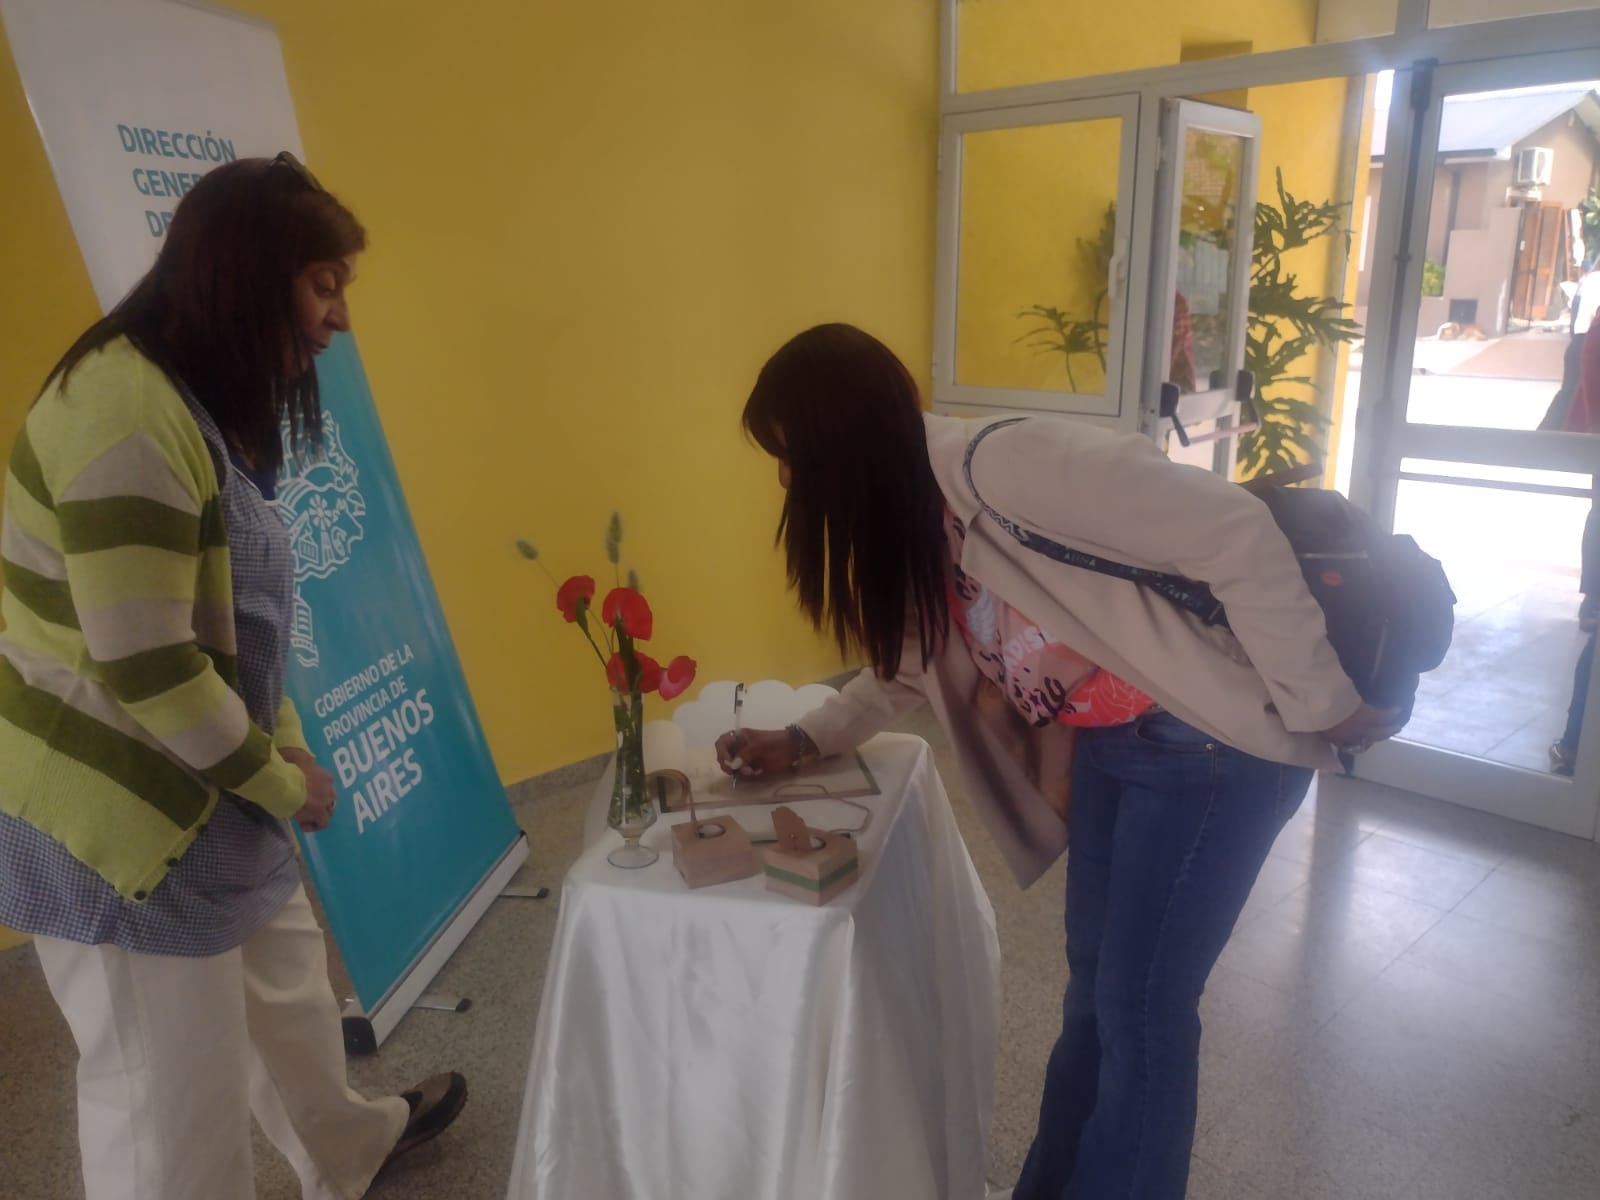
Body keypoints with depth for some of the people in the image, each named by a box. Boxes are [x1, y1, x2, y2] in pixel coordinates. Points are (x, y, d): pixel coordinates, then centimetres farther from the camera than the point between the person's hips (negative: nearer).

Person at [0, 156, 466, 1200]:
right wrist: (281, 782, -13)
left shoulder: (206, 401, 9)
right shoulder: (128, 409, -25)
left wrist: (289, 752, 6)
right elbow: (144, 665, -27)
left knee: (286, 980, 27)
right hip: (113, 815, -10)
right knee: (173, 1108, 5)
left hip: (201, 794, 10)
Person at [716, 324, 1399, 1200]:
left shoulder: (1002, 466, -27)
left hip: (1213, 743, -8)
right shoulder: (911, 516, 3)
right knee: (1093, 981, 18)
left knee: (1139, 1004, 2)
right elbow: (910, 662, 19)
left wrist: (1318, 703, -21)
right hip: (1110, 744, 9)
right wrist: (802, 740, 10)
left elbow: (1236, 530, -28)